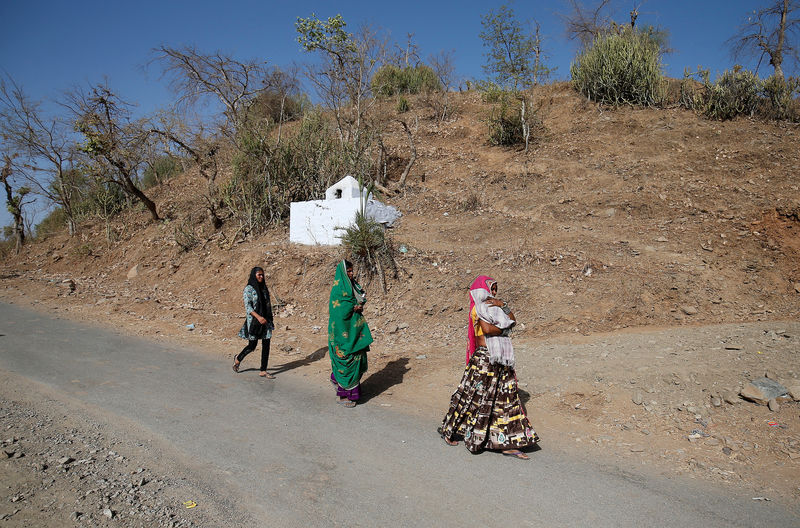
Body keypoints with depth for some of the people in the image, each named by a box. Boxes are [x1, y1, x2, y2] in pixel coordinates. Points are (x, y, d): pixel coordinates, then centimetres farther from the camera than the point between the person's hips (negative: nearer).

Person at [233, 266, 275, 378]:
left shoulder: (264, 288, 10)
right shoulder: (248, 289, -8)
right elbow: (247, 306, -16)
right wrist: (258, 317, -27)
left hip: (266, 320, 5)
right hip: (254, 320, -5)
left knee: (266, 345, 0)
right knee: (252, 345, 4)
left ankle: (263, 371, 6)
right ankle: (238, 360, 33)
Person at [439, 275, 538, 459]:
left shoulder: (493, 307, 16)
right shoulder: (479, 308, -9)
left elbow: (513, 321, 6)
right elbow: (487, 329, -23)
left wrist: (502, 306, -7)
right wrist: (503, 329, -5)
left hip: (500, 361, 8)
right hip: (484, 359, -8)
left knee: (506, 398, 5)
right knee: (474, 396, 1)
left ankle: (507, 444, 10)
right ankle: (448, 430, 20)